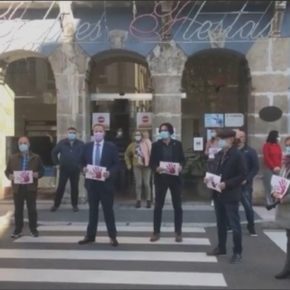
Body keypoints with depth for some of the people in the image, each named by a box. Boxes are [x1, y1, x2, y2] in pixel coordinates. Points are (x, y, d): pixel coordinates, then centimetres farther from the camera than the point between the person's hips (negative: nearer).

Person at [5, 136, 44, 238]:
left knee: (32, 209, 6)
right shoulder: (12, 158, 6)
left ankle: (33, 229, 19)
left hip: (31, 188, -1)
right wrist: (10, 176, -12)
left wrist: (37, 174, -16)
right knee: (18, 210, 8)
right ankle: (17, 230, 18)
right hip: (17, 188, 1)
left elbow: (42, 171, 4)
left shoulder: (36, 158, 2)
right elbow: (7, 171, 9)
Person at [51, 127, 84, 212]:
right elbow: (54, 152, 9)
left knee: (74, 188, 7)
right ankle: (56, 204, 13)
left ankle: (74, 205, 18)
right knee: (60, 187, 2)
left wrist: (81, 164, -3)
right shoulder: (62, 143, 1)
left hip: (75, 170, 0)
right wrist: (57, 163, 5)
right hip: (64, 169, 0)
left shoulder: (80, 144, -3)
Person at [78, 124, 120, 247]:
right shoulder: (87, 146, 6)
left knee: (108, 209, 5)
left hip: (105, 182, -3)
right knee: (92, 209, 13)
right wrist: (84, 168, -8)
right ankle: (90, 235, 23)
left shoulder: (111, 146, -4)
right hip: (91, 182, 3)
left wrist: (110, 172, -21)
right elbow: (83, 162, 13)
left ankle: (113, 236, 15)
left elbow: (117, 164, -4)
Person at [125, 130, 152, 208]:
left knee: (147, 184, 0)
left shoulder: (147, 144, -3)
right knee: (138, 184, 2)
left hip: (146, 166, -2)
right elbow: (127, 155, 19)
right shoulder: (132, 145, 7)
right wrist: (128, 164, 14)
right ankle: (138, 201, 9)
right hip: (137, 167, 2)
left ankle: (148, 201, 10)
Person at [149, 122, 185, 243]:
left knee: (177, 206, 6)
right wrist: (156, 168, -19)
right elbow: (151, 162, 1)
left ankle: (178, 232, 16)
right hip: (161, 178, 0)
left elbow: (183, 159, 6)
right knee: (158, 206, 5)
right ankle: (156, 232, 15)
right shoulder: (156, 145, 1)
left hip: (175, 178, 1)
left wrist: (180, 166, -15)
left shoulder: (177, 144, 3)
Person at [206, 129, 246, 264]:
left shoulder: (237, 155, -11)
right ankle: (221, 247, 29)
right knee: (221, 223, 16)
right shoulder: (219, 155, 10)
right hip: (218, 194, 7)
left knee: (234, 224, 1)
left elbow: (242, 175, -14)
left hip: (230, 195, -7)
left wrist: (226, 184, -21)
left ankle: (237, 252, 11)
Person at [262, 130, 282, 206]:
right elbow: (266, 158, -8)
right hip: (269, 169, -4)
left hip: (277, 169, 4)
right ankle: (269, 202, 2)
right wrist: (273, 167, -12)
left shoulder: (278, 146, 11)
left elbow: (280, 157, 10)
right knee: (269, 186, -3)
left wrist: (279, 166, -4)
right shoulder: (266, 145, -3)